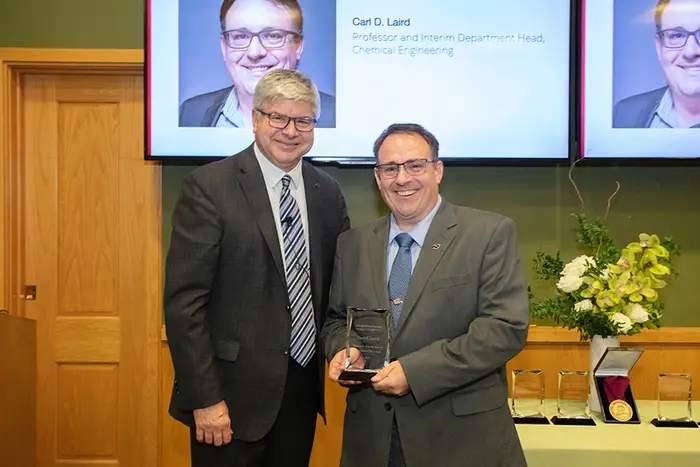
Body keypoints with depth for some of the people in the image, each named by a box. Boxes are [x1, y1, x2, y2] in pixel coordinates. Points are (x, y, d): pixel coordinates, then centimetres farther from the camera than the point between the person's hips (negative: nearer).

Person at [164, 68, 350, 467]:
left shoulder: (328, 192, 7)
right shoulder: (209, 186, -9)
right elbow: (184, 300, -13)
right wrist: (204, 398, -16)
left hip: (303, 389, 5)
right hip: (234, 391, -5)